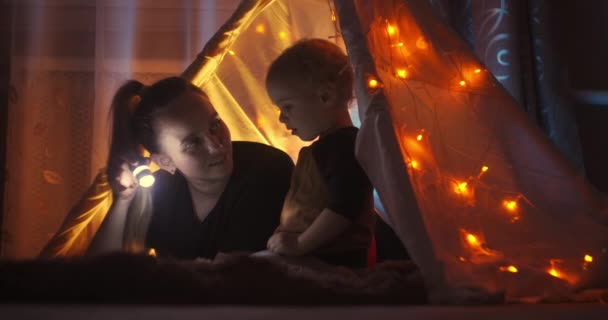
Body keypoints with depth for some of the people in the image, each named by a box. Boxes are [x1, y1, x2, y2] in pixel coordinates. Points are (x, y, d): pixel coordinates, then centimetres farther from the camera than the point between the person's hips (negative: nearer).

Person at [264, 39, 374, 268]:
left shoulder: (345, 146, -14)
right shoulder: (322, 148, 19)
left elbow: (343, 208, -23)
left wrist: (300, 243, -18)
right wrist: (286, 236, 17)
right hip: (308, 258, 10)